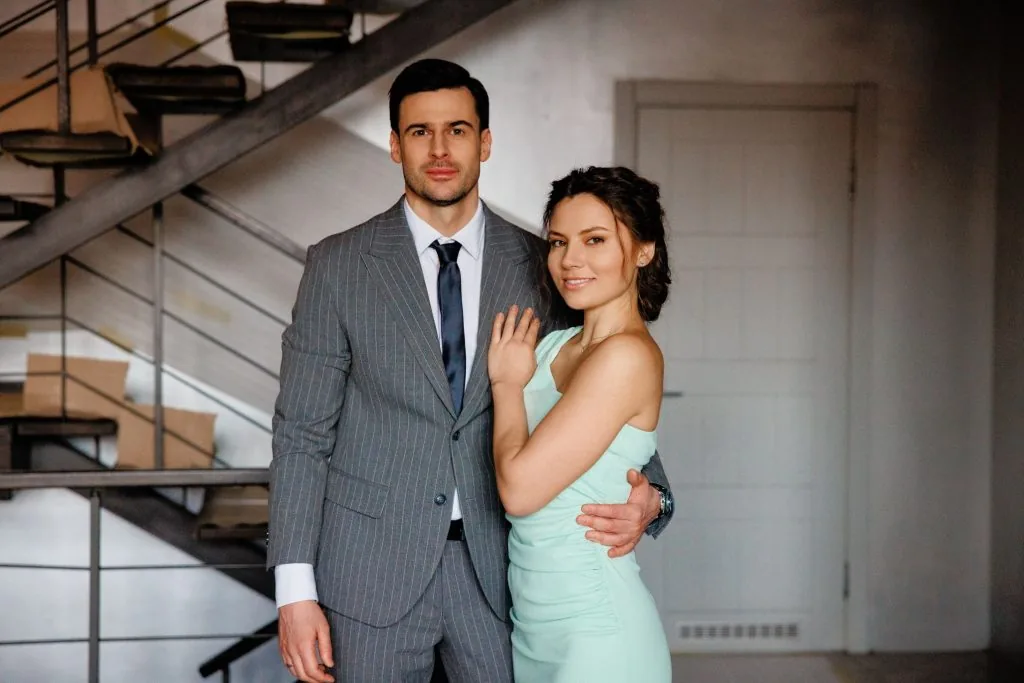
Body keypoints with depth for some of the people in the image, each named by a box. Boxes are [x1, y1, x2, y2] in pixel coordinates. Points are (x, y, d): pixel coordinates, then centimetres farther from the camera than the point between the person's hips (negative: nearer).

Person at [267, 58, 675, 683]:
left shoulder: (539, 266, 1)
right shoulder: (337, 266, -3)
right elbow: (302, 432, -3)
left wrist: (649, 497, -14)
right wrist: (297, 590, -8)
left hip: (497, 565, 2)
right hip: (372, 565, -1)